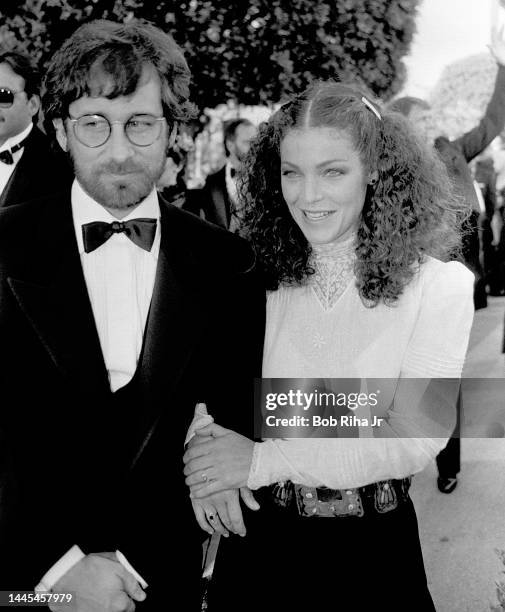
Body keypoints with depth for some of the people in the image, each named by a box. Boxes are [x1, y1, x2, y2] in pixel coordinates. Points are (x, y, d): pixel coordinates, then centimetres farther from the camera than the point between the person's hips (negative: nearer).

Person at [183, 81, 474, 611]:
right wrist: (204, 440, -25)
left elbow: (415, 439, -17)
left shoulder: (441, 285, -11)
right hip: (259, 541, 2)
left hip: (372, 549, -1)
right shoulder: (261, 279, -4)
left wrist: (266, 459, -23)